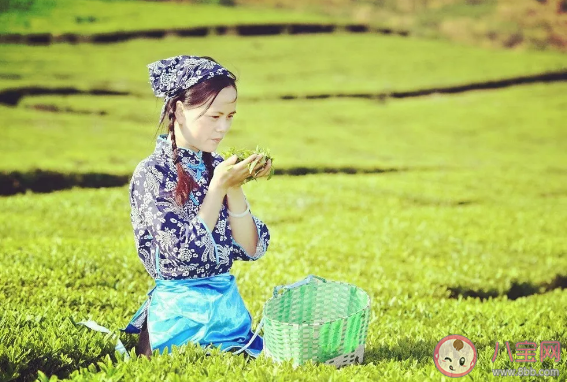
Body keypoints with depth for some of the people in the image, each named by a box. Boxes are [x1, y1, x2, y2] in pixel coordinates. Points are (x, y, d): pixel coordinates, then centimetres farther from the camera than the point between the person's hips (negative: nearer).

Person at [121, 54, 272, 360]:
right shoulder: (152, 173, -12)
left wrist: (235, 188, -10)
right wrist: (219, 187, -18)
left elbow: (251, 249, 2)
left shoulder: (218, 167, 5)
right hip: (181, 313, -6)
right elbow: (184, 254, -19)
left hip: (230, 306, 6)